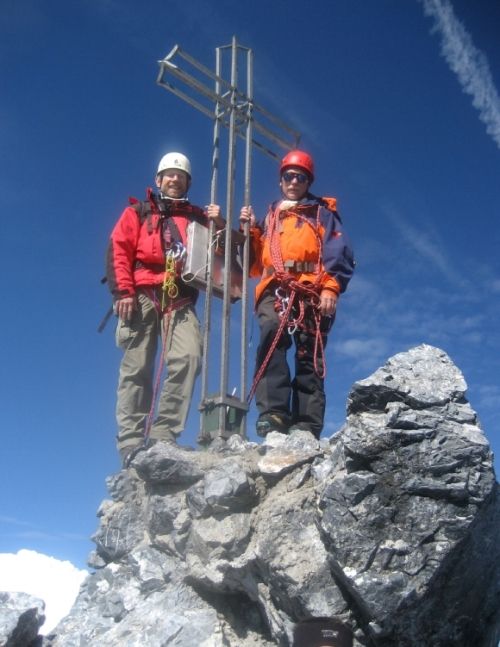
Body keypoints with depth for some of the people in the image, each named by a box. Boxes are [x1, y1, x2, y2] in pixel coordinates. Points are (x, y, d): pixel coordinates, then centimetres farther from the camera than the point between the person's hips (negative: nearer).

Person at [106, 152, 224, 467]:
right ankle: (132, 443, -7)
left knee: (188, 358, -20)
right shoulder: (138, 212, 20)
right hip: (143, 296, -1)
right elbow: (118, 250, 7)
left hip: (181, 299, 1)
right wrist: (123, 291, -8)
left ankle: (163, 436, -18)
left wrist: (219, 226, -1)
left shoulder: (199, 217, 25)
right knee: (137, 368, -7)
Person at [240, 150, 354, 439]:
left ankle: (306, 427, -11)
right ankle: (273, 413, -35)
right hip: (275, 290, 2)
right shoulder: (271, 215, 30)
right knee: (271, 339, -27)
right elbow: (256, 263, 26)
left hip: (311, 292, -2)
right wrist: (250, 231, 11)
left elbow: (339, 253, 4)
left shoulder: (322, 212, 19)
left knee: (310, 359, -7)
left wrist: (331, 287, -12)